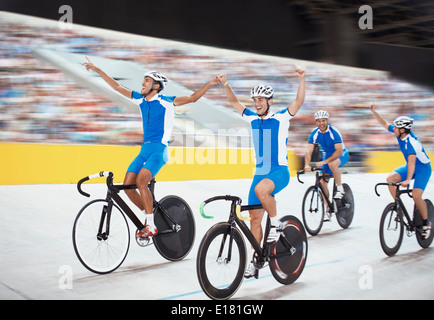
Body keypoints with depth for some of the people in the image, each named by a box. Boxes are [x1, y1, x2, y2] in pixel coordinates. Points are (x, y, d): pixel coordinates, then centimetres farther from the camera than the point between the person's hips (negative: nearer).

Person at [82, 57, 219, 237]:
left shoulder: (165, 102, -3)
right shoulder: (140, 100, 14)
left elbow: (192, 98, -8)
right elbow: (117, 87, 21)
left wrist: (209, 84, -21)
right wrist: (97, 70, 23)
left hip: (159, 150, -6)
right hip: (145, 149, 7)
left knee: (141, 180, -25)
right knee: (127, 184, -7)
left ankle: (151, 226, -19)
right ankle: (149, 215, 11)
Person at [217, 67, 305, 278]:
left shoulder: (281, 118, -2)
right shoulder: (252, 118, 11)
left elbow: (299, 101, -12)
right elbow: (234, 102, 15)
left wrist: (301, 79, -22)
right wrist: (225, 84, 3)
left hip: (280, 171, -5)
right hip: (260, 172, 5)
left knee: (261, 189, -38)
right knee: (254, 218, 3)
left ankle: (275, 223, -14)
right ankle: (253, 263, 12)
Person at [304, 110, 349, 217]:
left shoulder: (334, 131, -27)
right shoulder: (314, 133, -14)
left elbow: (339, 151, -35)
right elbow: (309, 150, -22)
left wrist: (324, 162, -44)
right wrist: (307, 165, -39)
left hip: (342, 155, -5)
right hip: (328, 155, 5)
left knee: (332, 163, -40)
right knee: (322, 182, -6)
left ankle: (340, 189, -19)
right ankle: (327, 210, 8)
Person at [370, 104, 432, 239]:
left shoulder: (411, 142, -33)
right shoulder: (400, 133, -10)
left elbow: (412, 161, -43)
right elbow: (385, 124, 5)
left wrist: (408, 180, -53)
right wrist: (374, 112, -4)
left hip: (423, 168, -8)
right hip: (410, 166, 8)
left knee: (416, 195, -21)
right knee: (390, 178, -16)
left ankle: (426, 223, 2)